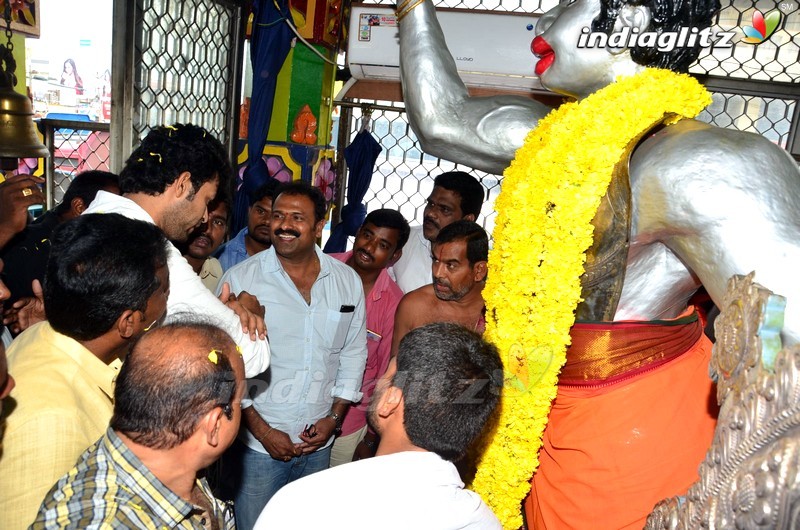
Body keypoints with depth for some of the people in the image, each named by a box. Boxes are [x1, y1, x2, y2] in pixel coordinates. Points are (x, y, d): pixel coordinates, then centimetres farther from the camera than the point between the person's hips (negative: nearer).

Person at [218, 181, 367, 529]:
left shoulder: (348, 281, 0)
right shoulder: (240, 279, -10)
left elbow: (354, 354, 8)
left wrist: (334, 416, 0)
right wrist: (262, 430, -10)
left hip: (318, 442, 3)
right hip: (257, 443, -3)